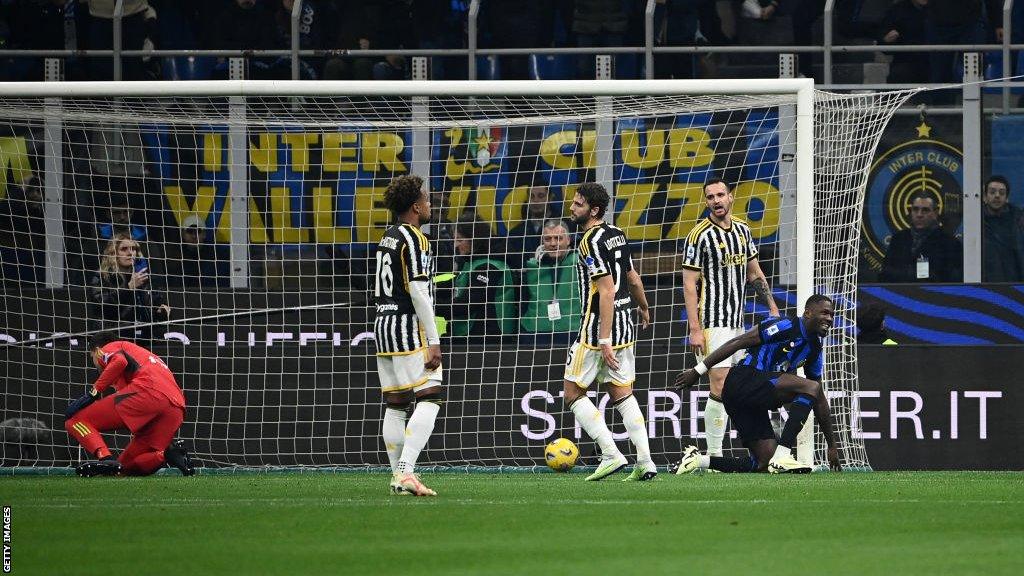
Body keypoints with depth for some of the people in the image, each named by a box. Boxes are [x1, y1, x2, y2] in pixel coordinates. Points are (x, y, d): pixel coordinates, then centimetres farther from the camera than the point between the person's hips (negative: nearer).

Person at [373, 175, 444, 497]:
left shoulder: (388, 238, 15)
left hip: (383, 325, 9)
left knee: (394, 405, 9)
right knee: (429, 398, -10)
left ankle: (398, 478, 9)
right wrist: (434, 342, -15)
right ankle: (406, 472, -20)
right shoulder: (413, 239, -11)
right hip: (408, 327, -9)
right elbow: (418, 292, -17)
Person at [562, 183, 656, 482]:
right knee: (622, 394, 12)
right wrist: (644, 307, 40)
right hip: (625, 323, 9)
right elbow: (632, 278, 21)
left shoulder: (591, 242, -17)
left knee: (573, 393, 2)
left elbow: (607, 291, -22)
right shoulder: (616, 235, 9)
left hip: (598, 325, -9)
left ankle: (611, 454, -7)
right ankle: (645, 462, 4)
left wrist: (604, 340, -24)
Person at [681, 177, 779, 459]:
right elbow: (689, 284, -11)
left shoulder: (742, 229, 11)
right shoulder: (700, 235, -10)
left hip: (737, 320, 7)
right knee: (721, 386, -13)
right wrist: (695, 329, -16)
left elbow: (754, 273, 22)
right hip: (713, 321, -7)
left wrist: (772, 308, 15)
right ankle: (714, 454, -9)